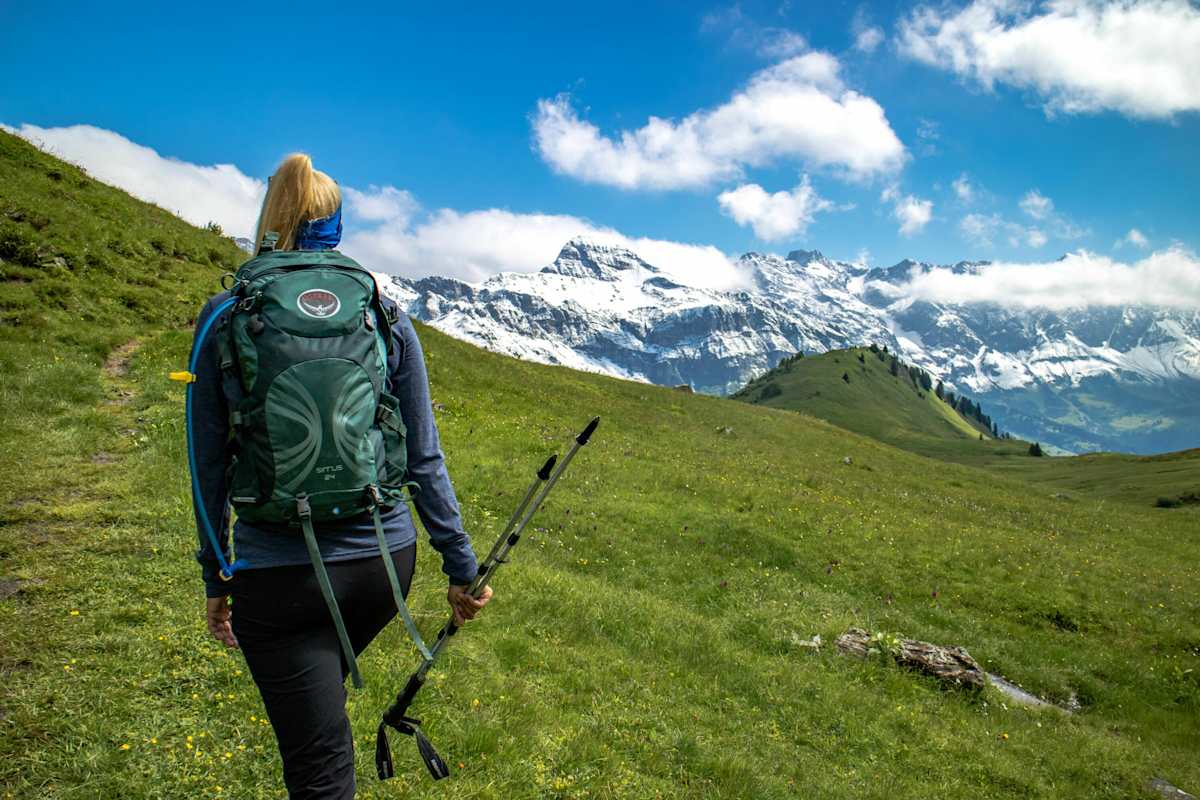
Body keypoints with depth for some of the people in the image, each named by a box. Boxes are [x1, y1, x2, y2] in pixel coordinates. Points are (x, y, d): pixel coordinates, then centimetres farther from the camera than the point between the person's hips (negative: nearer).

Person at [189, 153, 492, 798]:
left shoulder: (224, 318, -4)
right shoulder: (384, 314, 0)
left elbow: (210, 466, -1)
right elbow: (423, 458, 0)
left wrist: (215, 578, 11)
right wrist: (460, 566, 7)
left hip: (278, 574, -3)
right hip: (384, 559, 3)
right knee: (318, 693, 32)